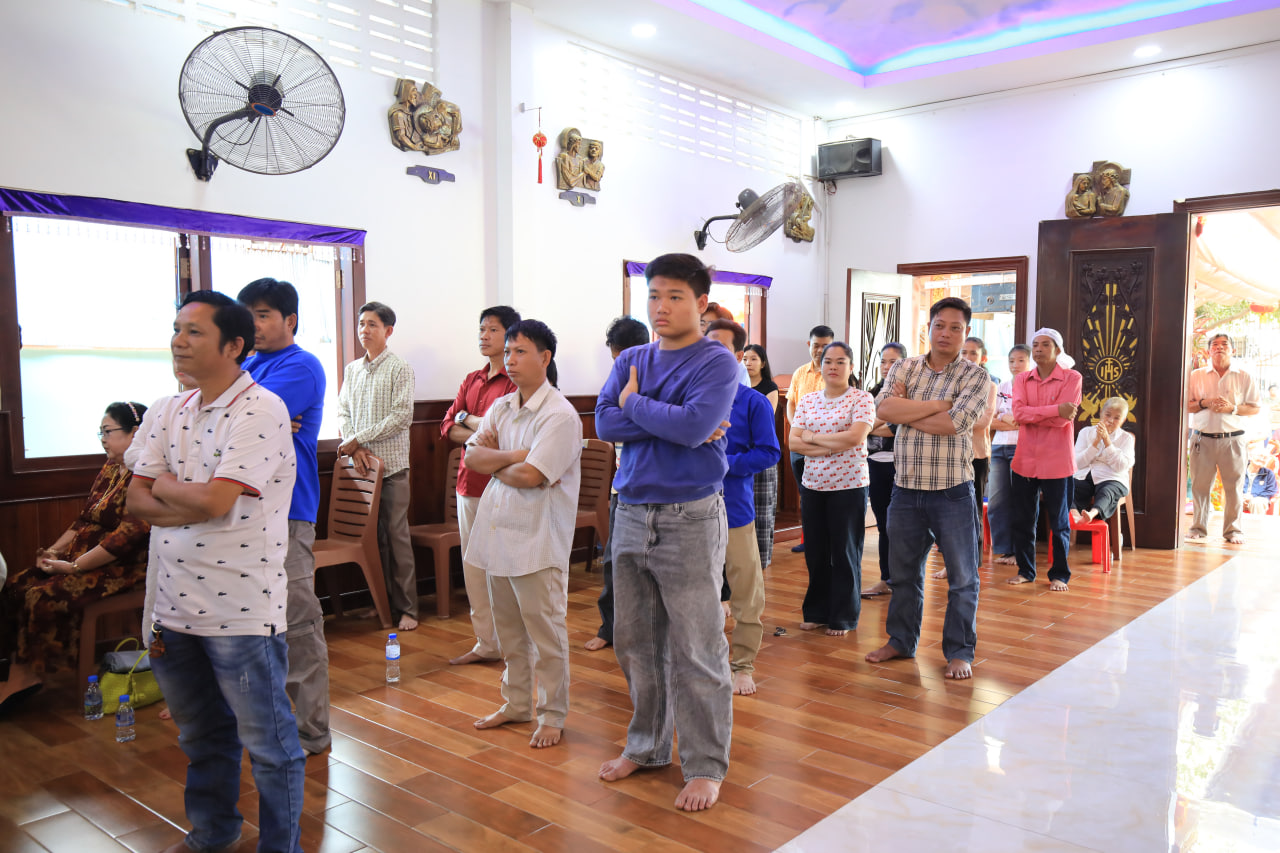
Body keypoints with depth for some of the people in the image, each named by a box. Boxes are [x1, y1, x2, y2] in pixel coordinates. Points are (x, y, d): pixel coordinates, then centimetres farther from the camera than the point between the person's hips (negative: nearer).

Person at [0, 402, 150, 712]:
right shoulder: (109, 469, 12)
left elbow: (127, 537, -23)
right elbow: (83, 520, 17)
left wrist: (73, 565, -19)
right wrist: (54, 551, 2)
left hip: (122, 568, -10)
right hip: (82, 558, 10)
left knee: (45, 596, -21)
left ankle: (29, 675, -5)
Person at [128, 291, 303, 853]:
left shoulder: (261, 410, -16)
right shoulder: (176, 411, 9)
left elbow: (215, 500, -24)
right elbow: (137, 499, 6)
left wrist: (165, 486, -5)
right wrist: (191, 506, -13)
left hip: (241, 610, -8)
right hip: (176, 601, 8)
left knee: (267, 743, 7)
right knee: (200, 733, 25)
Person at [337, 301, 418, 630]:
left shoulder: (400, 368, -4)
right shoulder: (351, 369, 14)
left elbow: (402, 416, -12)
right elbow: (343, 412, 12)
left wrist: (359, 439, -12)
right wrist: (354, 448, -6)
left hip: (391, 465, -5)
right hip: (360, 464, 5)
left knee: (396, 534, -3)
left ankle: (406, 607, 5)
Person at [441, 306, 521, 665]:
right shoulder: (472, 380, 16)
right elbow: (448, 427, 9)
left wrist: (468, 419, -6)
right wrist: (482, 436, -9)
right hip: (469, 483, 8)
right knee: (473, 565, 13)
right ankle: (486, 643, 25)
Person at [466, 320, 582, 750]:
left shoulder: (561, 415, -14)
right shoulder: (501, 407, 11)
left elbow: (531, 476, -21)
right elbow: (473, 456, 2)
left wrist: (494, 464, -4)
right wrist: (514, 456, -13)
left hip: (538, 538, -7)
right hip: (498, 531, 8)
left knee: (545, 629, 2)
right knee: (508, 627, 17)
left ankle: (553, 715, 17)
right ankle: (516, 703, 33)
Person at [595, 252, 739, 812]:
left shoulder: (717, 362, -5)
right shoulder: (630, 361, 11)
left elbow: (694, 424, -22)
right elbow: (605, 423, -4)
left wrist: (635, 403, -7)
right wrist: (673, 422, -14)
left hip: (691, 519, -6)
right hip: (632, 515, 6)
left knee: (695, 650, 1)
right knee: (635, 642, 15)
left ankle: (705, 765, 17)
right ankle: (646, 745, 33)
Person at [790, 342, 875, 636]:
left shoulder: (861, 399, -4)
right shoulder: (807, 400, 8)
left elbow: (855, 437, -19)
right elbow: (793, 441, -1)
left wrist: (812, 437, -10)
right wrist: (830, 447, -14)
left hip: (849, 486, -4)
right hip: (813, 485, 4)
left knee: (845, 553, 5)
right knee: (815, 552, 10)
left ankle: (843, 617, 17)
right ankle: (816, 612, 25)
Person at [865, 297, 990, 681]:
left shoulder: (975, 376, -3)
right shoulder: (904, 368, 7)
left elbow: (954, 424, -19)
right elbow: (883, 408, -10)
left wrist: (906, 411, -8)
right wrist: (938, 404, -14)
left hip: (952, 492, -3)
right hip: (906, 489, 3)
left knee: (962, 577, 5)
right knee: (903, 572, 15)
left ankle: (959, 652, 20)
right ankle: (901, 641, 31)